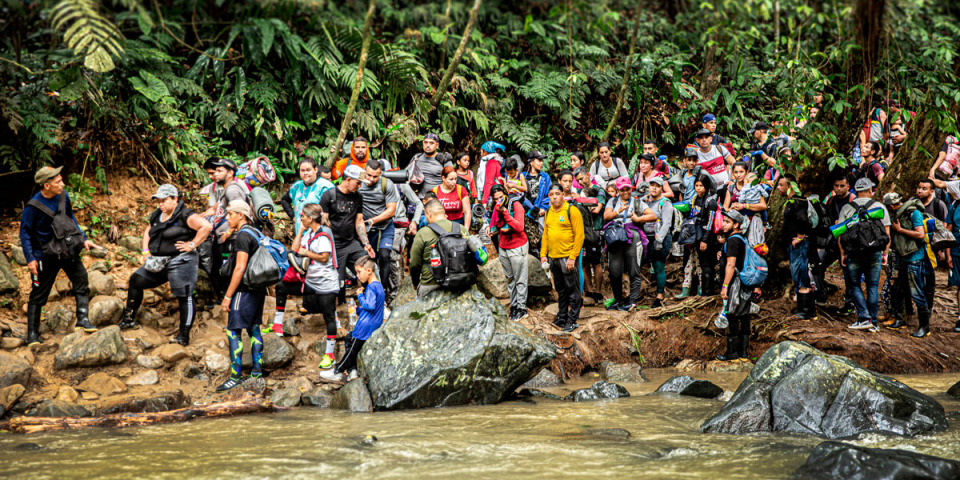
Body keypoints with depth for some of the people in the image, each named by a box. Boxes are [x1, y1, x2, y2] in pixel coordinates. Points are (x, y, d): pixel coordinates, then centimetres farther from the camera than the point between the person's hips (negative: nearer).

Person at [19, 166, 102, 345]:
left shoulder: (63, 196, -2)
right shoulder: (33, 206, -17)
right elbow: (25, 233, -11)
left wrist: (83, 239, 9)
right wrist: (30, 259, -15)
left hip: (68, 250, 5)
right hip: (46, 256, -5)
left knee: (81, 280, -3)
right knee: (38, 295, 4)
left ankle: (83, 320, 3)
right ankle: (32, 334, 14)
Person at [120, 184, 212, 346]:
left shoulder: (185, 216, -13)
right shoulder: (157, 216, 13)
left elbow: (207, 226, -23)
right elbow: (147, 232, 29)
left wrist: (192, 245, -19)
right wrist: (146, 251, 14)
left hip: (181, 262, -9)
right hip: (160, 263, 9)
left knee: (185, 297, -9)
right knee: (136, 280, 10)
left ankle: (184, 336, -8)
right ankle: (129, 320, 20)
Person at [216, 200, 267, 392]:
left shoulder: (243, 236, -16)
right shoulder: (255, 232, 14)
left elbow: (240, 268, -21)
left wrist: (228, 296, -19)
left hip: (245, 290, -10)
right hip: (257, 289, 10)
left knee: (233, 331, -7)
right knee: (254, 329, 15)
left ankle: (236, 376, -8)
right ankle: (257, 371, 19)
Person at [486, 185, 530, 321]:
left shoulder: (516, 205, -15)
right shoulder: (496, 207, 3)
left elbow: (519, 227, -26)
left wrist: (505, 212, -32)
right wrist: (490, 228, -4)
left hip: (517, 247, -6)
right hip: (503, 247, 6)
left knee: (520, 279, -2)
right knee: (509, 278, 12)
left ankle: (521, 308, 2)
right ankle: (513, 305, 21)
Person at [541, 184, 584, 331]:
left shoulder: (572, 211, -9)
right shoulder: (548, 212, 11)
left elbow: (579, 235, -12)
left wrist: (572, 257, -16)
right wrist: (543, 254, 11)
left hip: (567, 257, -7)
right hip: (553, 257, 7)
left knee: (572, 290, 1)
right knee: (560, 290, 16)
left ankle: (572, 320, 6)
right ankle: (562, 317, 26)